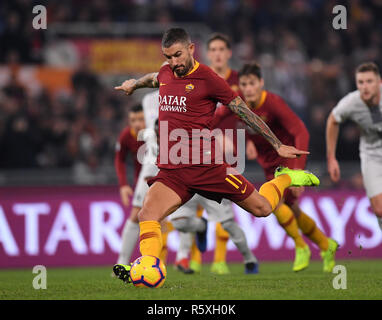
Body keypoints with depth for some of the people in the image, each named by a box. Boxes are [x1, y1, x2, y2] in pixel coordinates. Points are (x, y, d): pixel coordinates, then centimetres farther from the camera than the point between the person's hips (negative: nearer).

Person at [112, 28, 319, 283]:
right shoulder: (165, 74, 11)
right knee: (147, 216, -22)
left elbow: (244, 112, -1)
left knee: (262, 208, 6)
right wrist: (134, 84, 60)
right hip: (171, 171, 4)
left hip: (206, 165, -4)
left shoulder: (207, 78, -6)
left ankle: (284, 179, 34)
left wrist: (278, 145, 1)